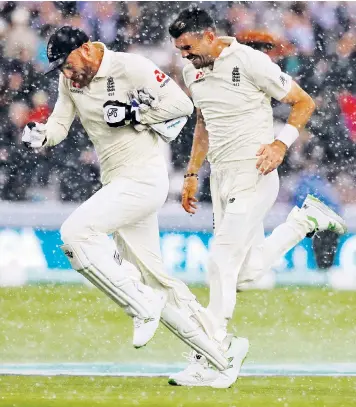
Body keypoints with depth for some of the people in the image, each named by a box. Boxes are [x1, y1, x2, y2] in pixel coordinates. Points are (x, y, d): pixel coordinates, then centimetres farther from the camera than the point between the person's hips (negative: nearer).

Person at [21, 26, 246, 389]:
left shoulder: (130, 67, -13)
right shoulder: (71, 81, 11)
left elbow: (182, 104, -14)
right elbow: (59, 126, 8)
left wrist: (132, 115, -19)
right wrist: (39, 135, -13)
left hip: (144, 178, -9)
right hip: (117, 185, 9)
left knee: (75, 233, -24)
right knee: (151, 278, 10)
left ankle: (143, 305, -15)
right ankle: (223, 354, 16)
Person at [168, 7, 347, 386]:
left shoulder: (250, 62, -16)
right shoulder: (193, 72, 7)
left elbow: (304, 103, -9)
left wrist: (281, 143, -22)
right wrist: (192, 174, 20)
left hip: (253, 177, -8)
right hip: (220, 177, 8)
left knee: (223, 262, -12)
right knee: (246, 271, 8)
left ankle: (207, 361, -8)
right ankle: (303, 220, 28)